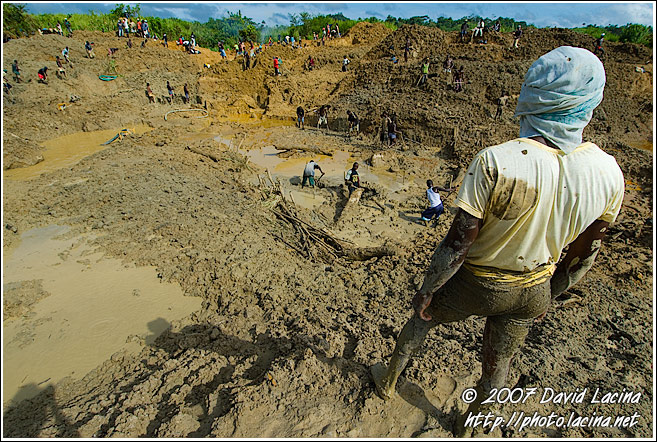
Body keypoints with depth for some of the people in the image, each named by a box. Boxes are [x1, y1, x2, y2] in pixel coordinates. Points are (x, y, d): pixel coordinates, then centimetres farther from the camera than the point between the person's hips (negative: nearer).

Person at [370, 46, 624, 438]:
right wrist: (546, 297, 14)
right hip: (531, 293, 5)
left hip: (475, 285, -4)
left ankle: (389, 380, 52)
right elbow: (583, 257, -1)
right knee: (498, 366, 27)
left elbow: (457, 245, -27)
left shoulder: (496, 163, -31)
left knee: (422, 318, 26)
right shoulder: (610, 174, -13)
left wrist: (428, 290, -10)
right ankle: (466, 427, 56)